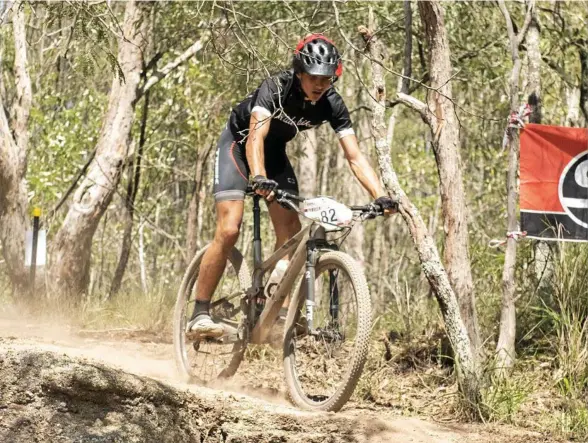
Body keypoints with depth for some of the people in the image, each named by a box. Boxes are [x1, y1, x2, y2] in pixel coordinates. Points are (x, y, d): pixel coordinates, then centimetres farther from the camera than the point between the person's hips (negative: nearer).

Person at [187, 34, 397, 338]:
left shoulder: (332, 104, -20)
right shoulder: (276, 88, -33)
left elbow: (355, 156, -23)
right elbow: (256, 136, -46)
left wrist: (380, 196, -38)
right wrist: (259, 178, -64)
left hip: (274, 152, 5)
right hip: (238, 145, -5)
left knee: (291, 231, -10)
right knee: (229, 230, -18)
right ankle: (199, 316, -14)